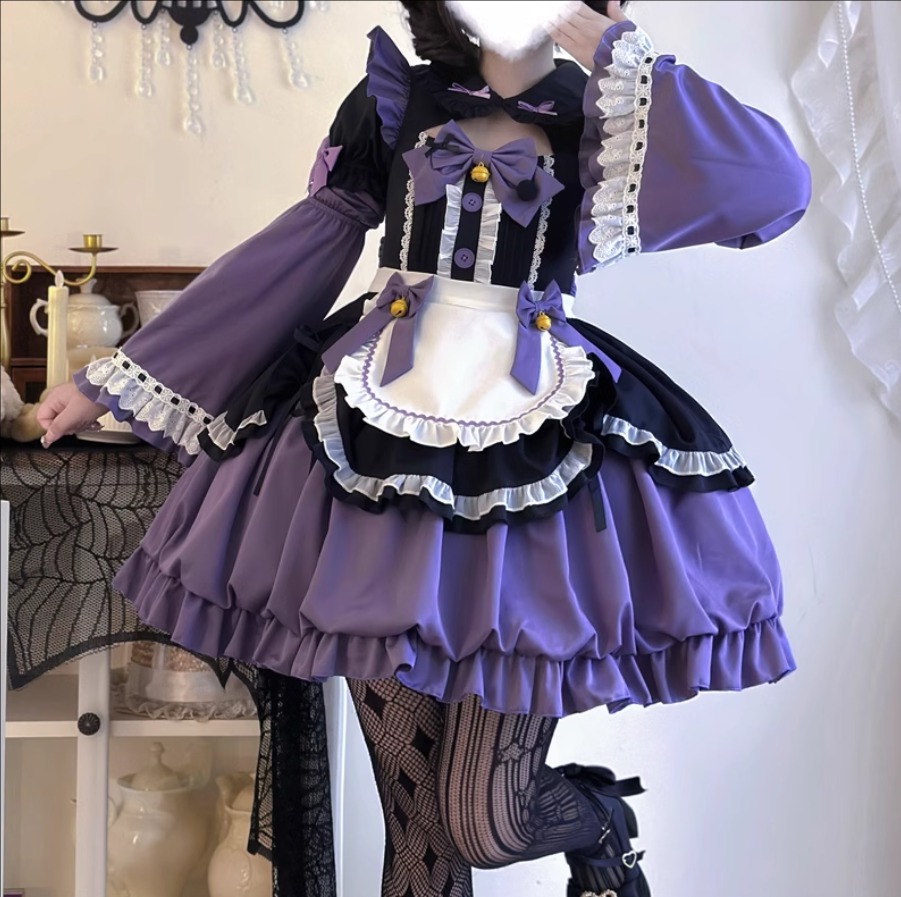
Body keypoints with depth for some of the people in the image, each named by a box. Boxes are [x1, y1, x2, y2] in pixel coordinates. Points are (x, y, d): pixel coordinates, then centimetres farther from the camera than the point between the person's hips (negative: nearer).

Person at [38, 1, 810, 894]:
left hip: (540, 444, -1)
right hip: (381, 432, 2)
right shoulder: (395, 102, 10)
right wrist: (116, 378, 10)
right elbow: (291, 255, 10)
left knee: (488, 821, -2)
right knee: (413, 811, 5)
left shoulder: (602, 119, 6)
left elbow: (774, 190, -8)